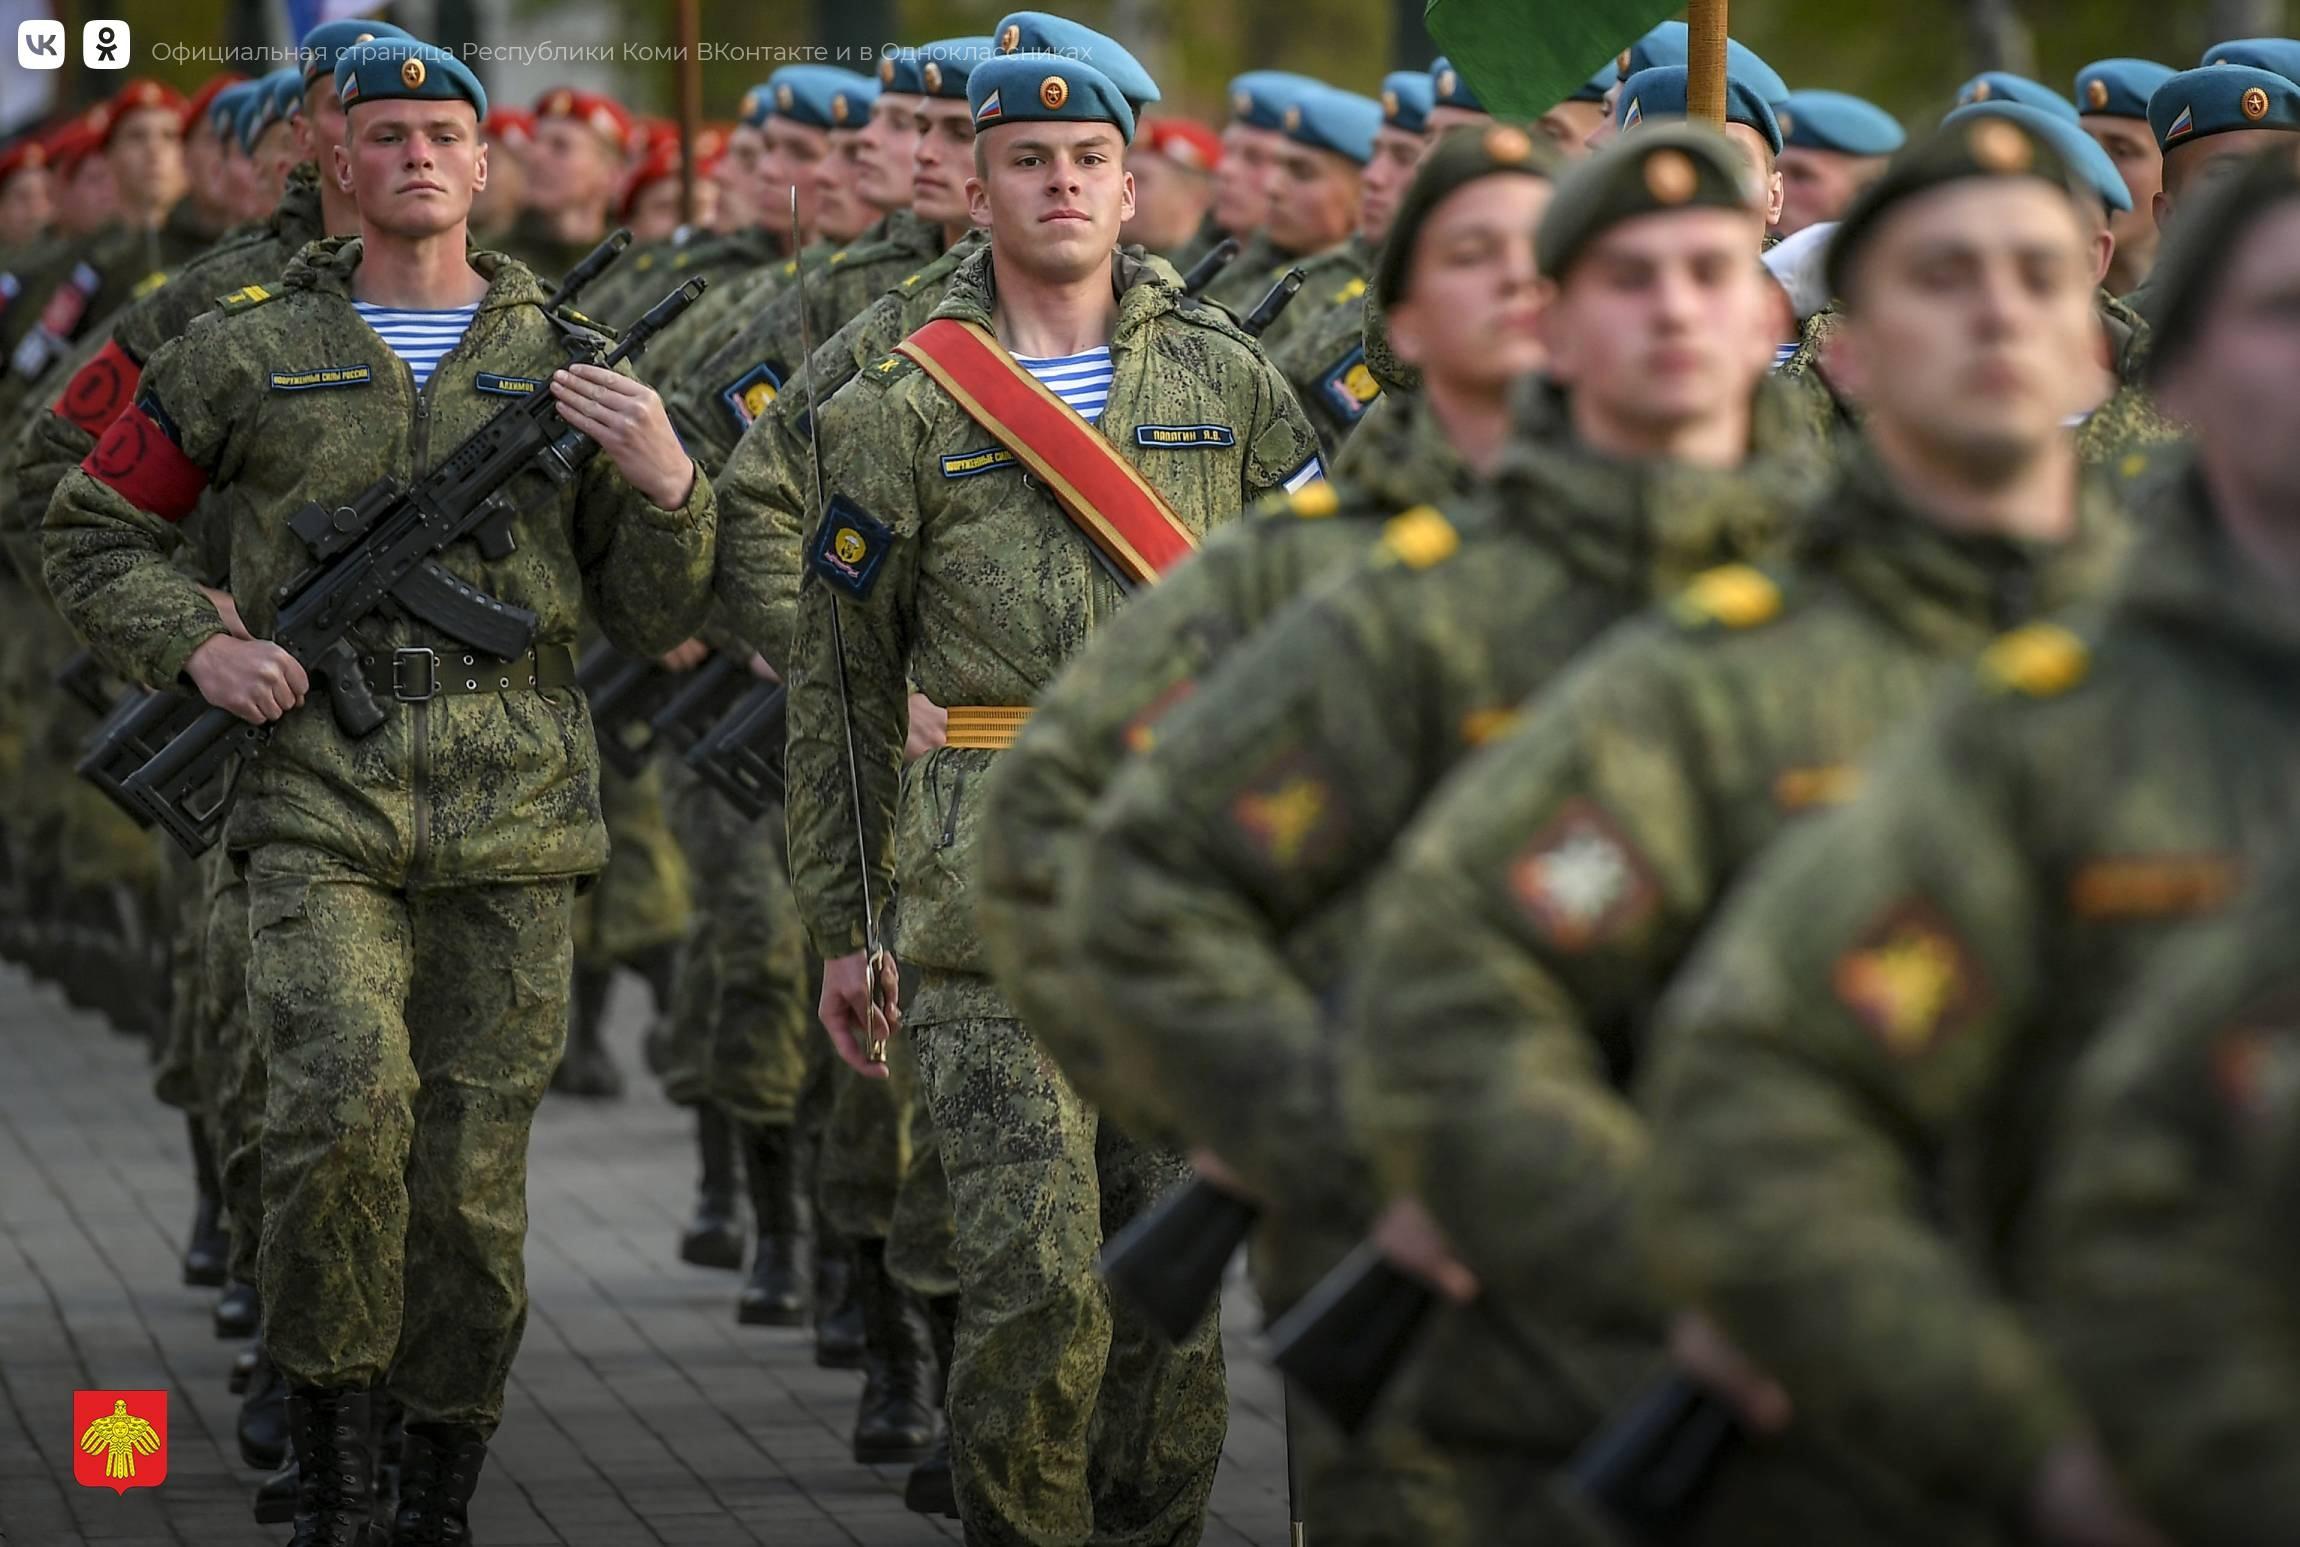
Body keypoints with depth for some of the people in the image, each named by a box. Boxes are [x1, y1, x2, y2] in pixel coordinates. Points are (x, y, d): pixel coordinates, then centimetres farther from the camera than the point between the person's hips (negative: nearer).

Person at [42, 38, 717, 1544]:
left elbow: (659, 617, 9)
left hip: (511, 822, 2)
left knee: (472, 1177, 2)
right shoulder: (248, 354, 6)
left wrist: (667, 485, -11)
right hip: (319, 813, -1)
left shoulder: (564, 368, 9)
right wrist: (199, 644, -3)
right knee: (344, 1104, -24)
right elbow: (92, 531, 15)